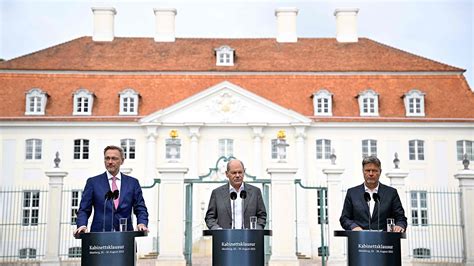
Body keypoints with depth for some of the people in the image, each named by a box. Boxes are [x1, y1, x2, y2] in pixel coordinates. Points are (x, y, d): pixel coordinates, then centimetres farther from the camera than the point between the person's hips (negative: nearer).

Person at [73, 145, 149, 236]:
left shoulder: (133, 183, 12)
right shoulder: (93, 182, 9)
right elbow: (84, 210, 7)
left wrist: (142, 223, -9)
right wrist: (82, 225, -11)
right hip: (100, 234, -1)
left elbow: (140, 209, 10)